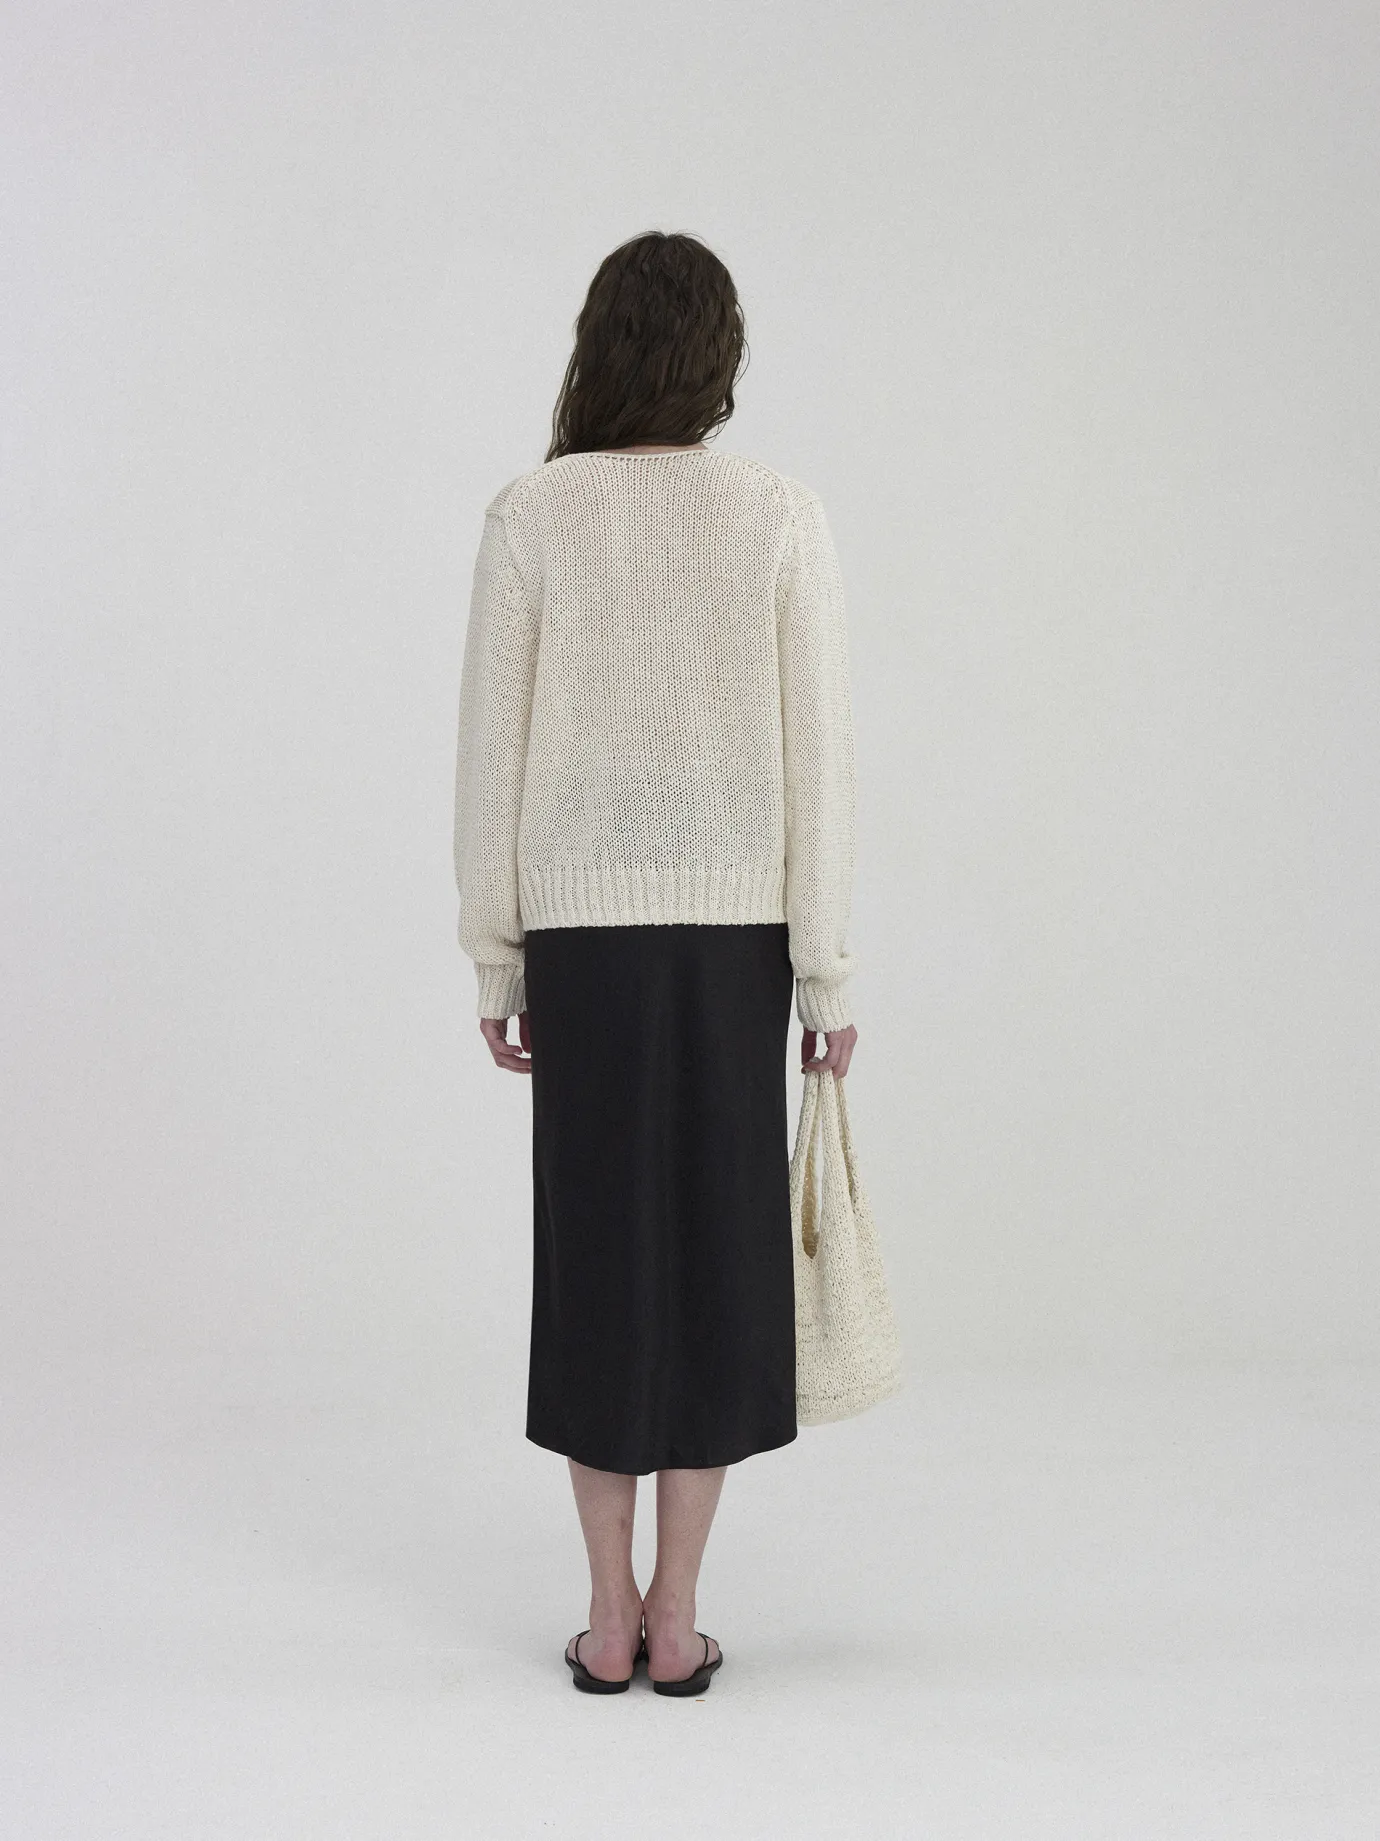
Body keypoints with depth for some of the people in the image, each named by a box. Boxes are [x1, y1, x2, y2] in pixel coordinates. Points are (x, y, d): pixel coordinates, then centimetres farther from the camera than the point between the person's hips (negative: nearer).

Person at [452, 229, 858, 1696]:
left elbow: (492, 751, -3)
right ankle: (676, 1619, 15)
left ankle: (609, 1616, 17)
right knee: (719, 1247, 9)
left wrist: (493, 957, 6)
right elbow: (817, 758, -5)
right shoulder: (783, 518, -3)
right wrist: (828, 970, 1)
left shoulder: (529, 516, -4)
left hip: (582, 928, 0)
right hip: (735, 927, 0)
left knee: (597, 1246, 10)